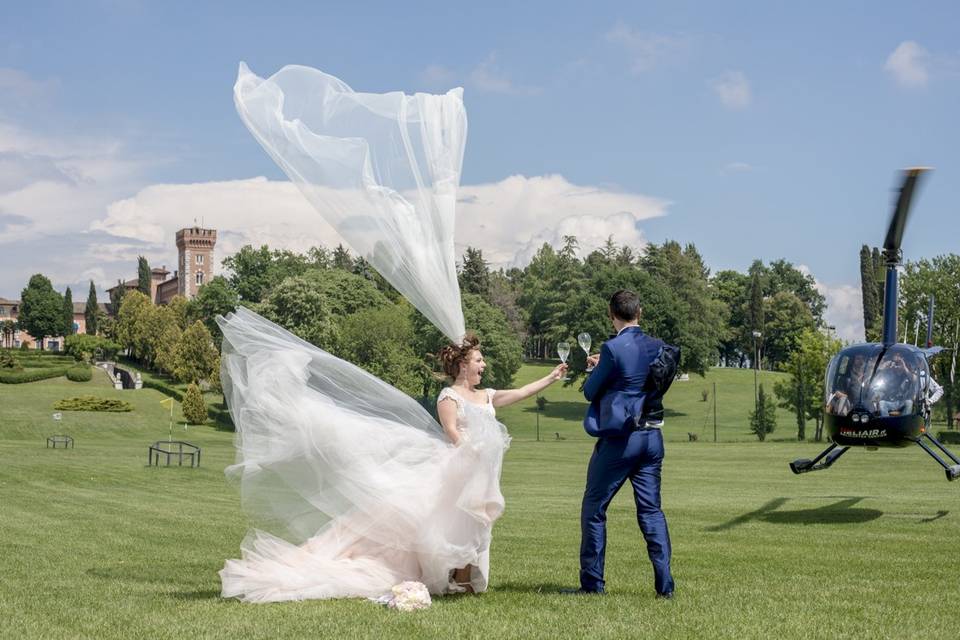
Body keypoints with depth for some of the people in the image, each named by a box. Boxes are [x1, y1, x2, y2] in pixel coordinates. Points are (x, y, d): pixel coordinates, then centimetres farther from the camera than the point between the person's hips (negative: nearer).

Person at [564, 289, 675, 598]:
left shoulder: (613, 348, -14)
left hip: (618, 439, -6)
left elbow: (591, 391, -5)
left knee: (594, 509, 7)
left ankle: (592, 583, 10)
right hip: (652, 437, 6)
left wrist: (595, 370, 14)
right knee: (651, 510, 9)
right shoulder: (657, 347, 6)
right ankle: (665, 584, 4)